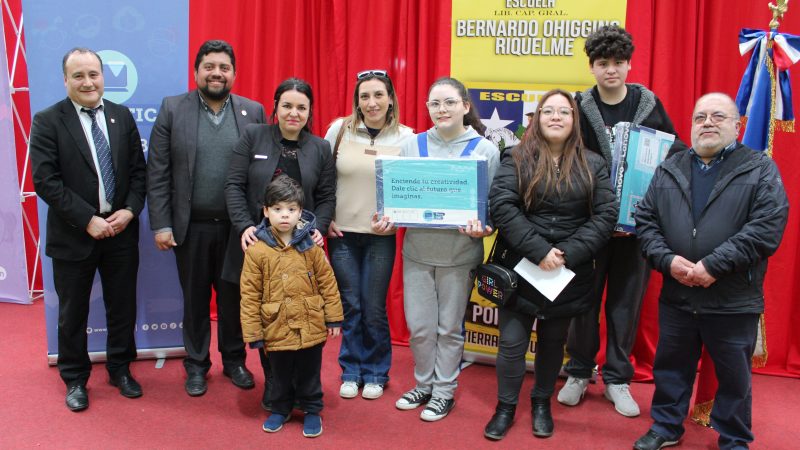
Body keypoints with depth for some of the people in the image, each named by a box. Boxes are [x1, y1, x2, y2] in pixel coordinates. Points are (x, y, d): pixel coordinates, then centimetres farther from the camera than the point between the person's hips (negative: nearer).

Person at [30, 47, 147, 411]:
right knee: (72, 313, 11)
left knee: (123, 307, 13)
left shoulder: (122, 116, 4)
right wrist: (88, 220, -18)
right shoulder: (48, 121, -7)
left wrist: (130, 210, -10)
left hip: (121, 231, 3)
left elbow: (138, 170, 5)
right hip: (73, 235, -3)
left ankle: (120, 369, 32)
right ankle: (74, 380, 29)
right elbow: (45, 180, -13)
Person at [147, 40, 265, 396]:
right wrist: (160, 225, -7)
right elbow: (157, 173, -2)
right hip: (191, 226, 0)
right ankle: (196, 365, 29)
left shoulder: (253, 112, 1)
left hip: (238, 226, 1)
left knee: (234, 297, 13)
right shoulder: (172, 109, -1)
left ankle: (234, 361, 31)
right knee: (195, 299, 13)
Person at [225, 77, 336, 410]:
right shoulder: (253, 136, 2)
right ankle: (273, 385, 22)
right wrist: (244, 226, -14)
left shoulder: (320, 148, 8)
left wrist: (318, 229, -9)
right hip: (258, 243, 0)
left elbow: (327, 197, 7)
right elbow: (234, 185, -2)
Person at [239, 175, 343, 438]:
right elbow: (249, 295, -7)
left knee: (309, 374, 15)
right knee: (280, 375, 18)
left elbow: (327, 283, 1)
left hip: (311, 328, 1)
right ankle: (280, 409, 38)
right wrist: (253, 333, -7)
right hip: (277, 330, 0)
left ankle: (312, 411, 34)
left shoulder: (311, 246, -5)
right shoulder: (256, 251, -10)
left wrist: (334, 318, 1)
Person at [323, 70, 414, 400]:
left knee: (374, 308, 5)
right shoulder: (340, 129, -1)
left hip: (381, 236, -1)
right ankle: (351, 371, 26)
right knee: (350, 305, 8)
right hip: (342, 233, 1)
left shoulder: (405, 136, -2)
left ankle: (376, 373, 25)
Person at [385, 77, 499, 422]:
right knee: (419, 326, 8)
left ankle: (444, 391, 28)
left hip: (460, 253, -2)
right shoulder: (412, 146, 4)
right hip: (417, 250, 2)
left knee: (449, 327, 10)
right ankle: (424, 384, 31)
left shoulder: (485, 150, -2)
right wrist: (388, 221, -10)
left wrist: (483, 227, -20)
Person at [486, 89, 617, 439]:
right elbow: (501, 207, -14)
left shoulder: (593, 165, 4)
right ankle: (506, 406, 22)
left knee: (553, 342, 15)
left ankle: (542, 403, 35)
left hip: (568, 275, 2)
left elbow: (606, 215, -4)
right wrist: (539, 251, -21)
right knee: (512, 342, 3)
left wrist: (567, 253, -16)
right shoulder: (516, 159, -2)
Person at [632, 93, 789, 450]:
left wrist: (713, 265, -19)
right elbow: (645, 221, 6)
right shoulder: (668, 171, 8)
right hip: (676, 296, 3)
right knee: (671, 368, 17)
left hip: (734, 300, -3)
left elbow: (767, 227, -14)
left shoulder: (760, 169, -3)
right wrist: (668, 260, -12)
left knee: (735, 377, 11)